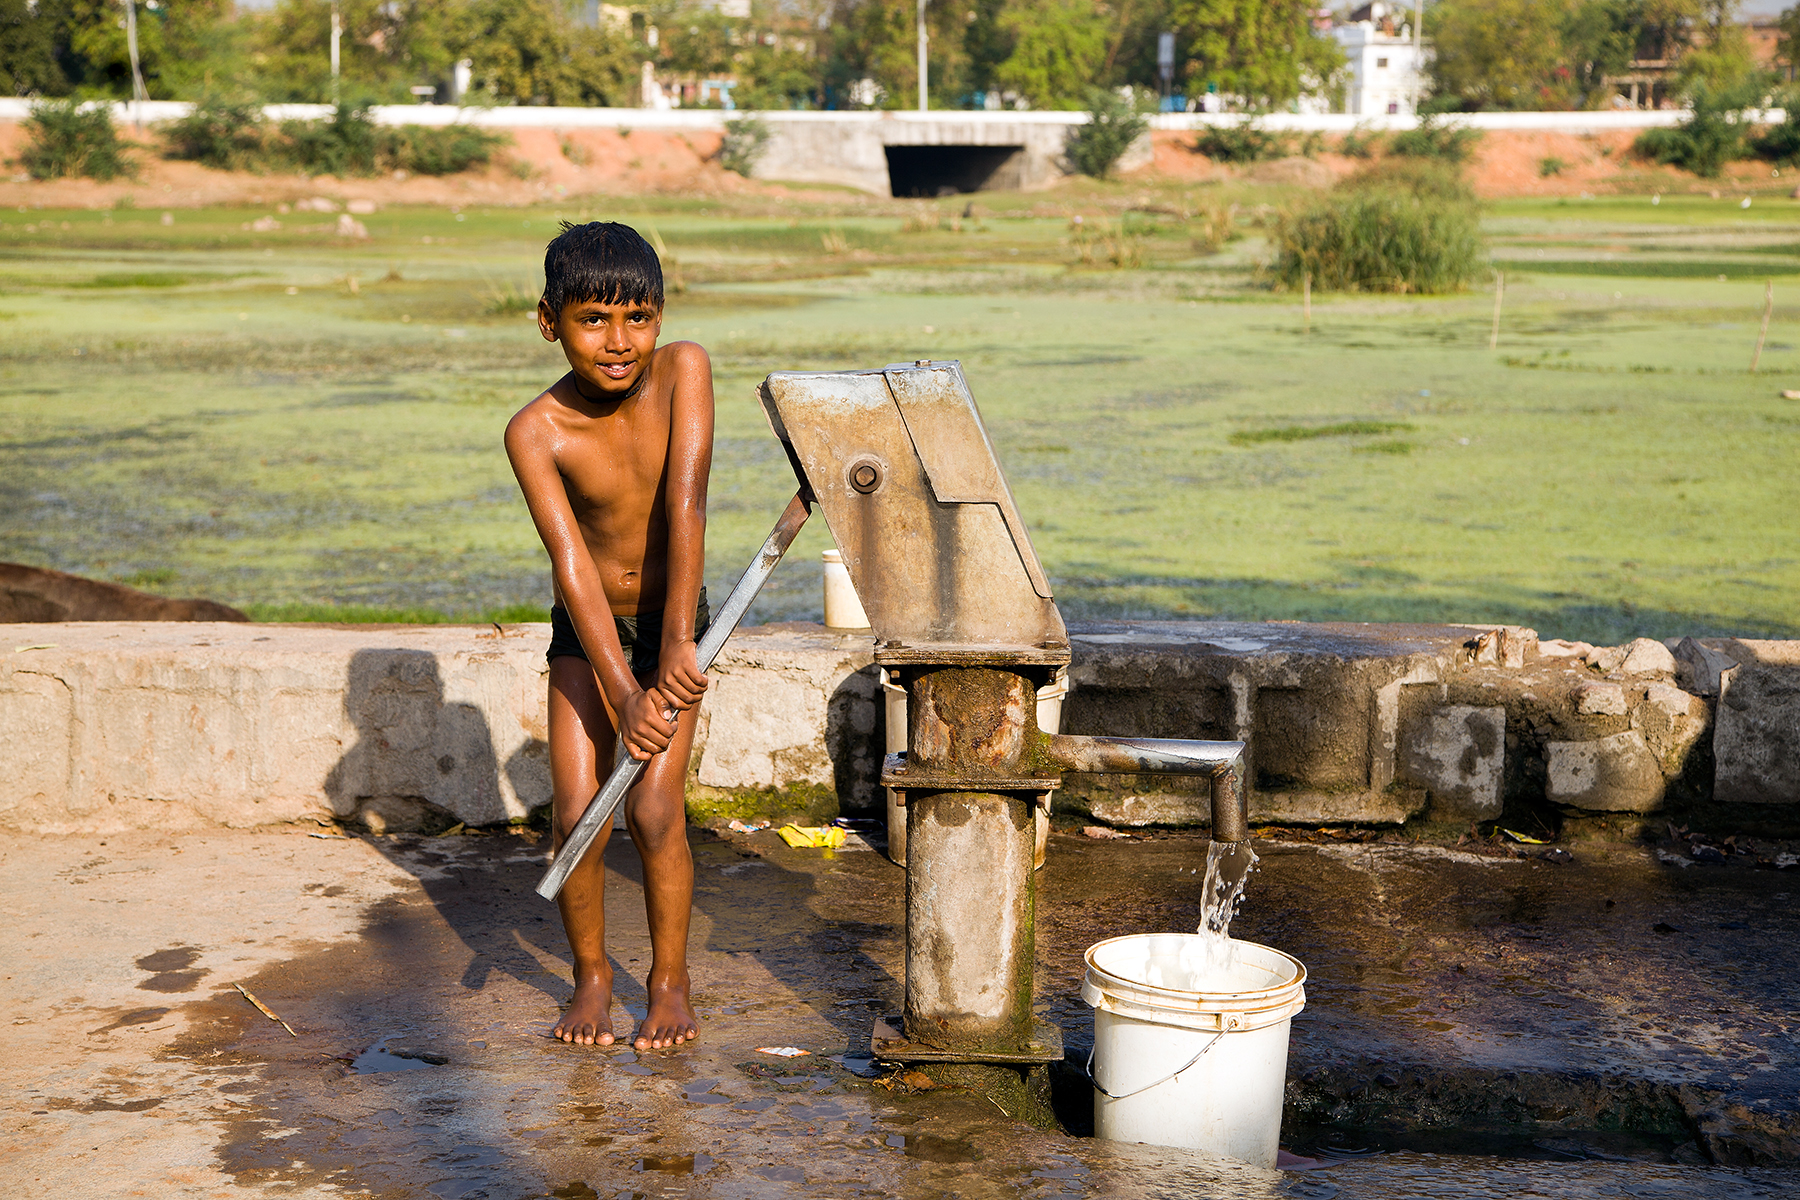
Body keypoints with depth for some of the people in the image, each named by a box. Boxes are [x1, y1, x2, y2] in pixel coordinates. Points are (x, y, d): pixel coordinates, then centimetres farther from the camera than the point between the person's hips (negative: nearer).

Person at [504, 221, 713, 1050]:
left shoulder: (683, 370, -20)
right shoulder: (536, 432, -22)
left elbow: (685, 506, -27)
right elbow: (572, 563, -28)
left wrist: (677, 645, -34)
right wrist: (621, 694, -35)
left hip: (671, 619, 0)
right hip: (587, 629, 0)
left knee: (653, 810, -10)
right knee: (575, 811, -8)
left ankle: (670, 980, 10)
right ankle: (591, 975, 15)